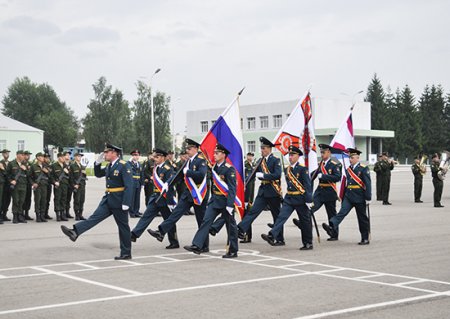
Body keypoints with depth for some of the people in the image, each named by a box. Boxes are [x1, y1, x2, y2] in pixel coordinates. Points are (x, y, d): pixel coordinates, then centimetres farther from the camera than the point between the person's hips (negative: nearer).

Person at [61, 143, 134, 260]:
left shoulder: (124, 166, -14)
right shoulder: (109, 166, 11)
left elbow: (129, 186, -20)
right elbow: (98, 174, 26)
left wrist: (126, 203, -25)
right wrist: (98, 162, 8)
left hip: (119, 202, -7)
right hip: (108, 199, 7)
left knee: (123, 227, 3)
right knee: (95, 217, -6)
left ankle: (126, 253, 12)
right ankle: (75, 232, -19)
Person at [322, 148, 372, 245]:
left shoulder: (363, 169, -8)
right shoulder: (348, 169, 11)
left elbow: (368, 184, -11)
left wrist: (368, 198, -15)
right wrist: (342, 196, 17)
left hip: (359, 197, -5)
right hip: (348, 196, 5)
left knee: (362, 218, 5)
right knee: (342, 212, -14)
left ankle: (365, 238, 14)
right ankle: (333, 228, -30)